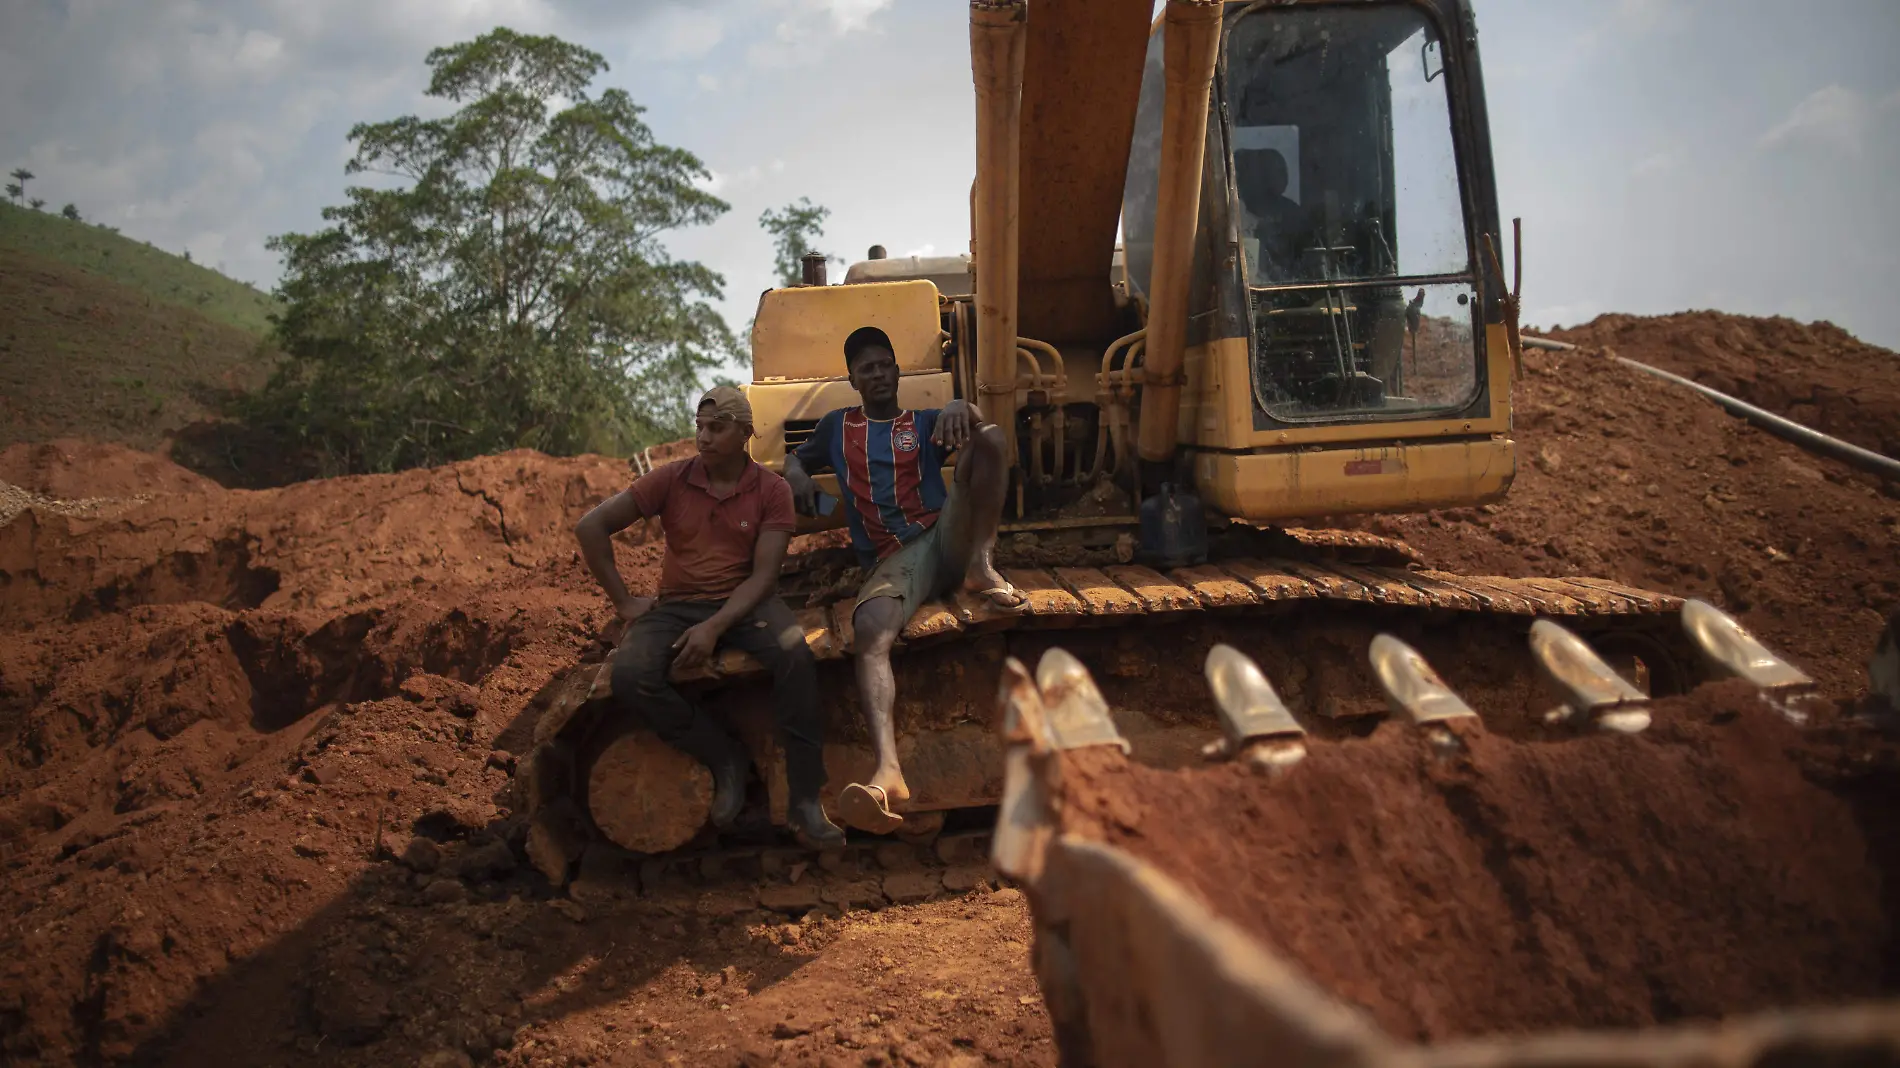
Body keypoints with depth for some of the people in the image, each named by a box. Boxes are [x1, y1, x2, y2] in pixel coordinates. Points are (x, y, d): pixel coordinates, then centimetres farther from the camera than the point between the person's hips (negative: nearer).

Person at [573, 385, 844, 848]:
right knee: (630, 676, -30)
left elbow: (763, 575, -9)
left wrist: (715, 627, -23)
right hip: (677, 605, 2)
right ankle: (724, 757, -10)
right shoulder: (672, 479, 0)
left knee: (794, 653, -35)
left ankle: (805, 799, -27)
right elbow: (590, 527, 1)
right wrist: (624, 601, -2)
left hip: (745, 603, -1)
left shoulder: (771, 490, -2)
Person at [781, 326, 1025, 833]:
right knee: (870, 630, -37)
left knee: (989, 437, -19)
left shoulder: (925, 424, 21)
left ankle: (981, 565, -20)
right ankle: (888, 773, -58)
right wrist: (795, 473, 10)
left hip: (947, 537, 1)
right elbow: (796, 458, 37)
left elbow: (977, 422, 3)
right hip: (893, 559, -1)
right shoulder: (837, 427, 27)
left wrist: (959, 406, -23)